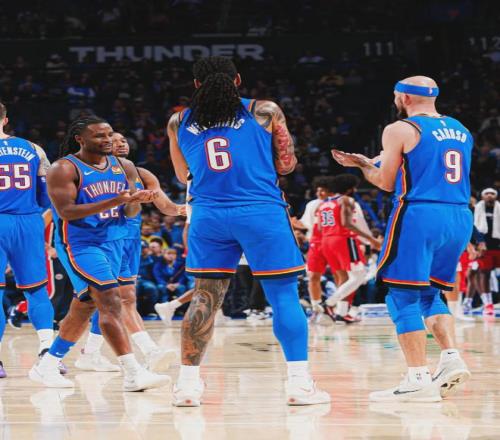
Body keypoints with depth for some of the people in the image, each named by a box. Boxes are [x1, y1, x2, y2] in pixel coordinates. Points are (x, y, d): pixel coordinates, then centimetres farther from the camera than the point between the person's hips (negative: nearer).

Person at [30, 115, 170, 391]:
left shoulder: (124, 168, 10)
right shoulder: (64, 169, -10)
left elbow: (130, 212, 14)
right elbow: (65, 211, -20)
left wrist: (137, 200, -12)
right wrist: (114, 202, -27)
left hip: (112, 242, 8)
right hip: (78, 244, -8)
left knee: (84, 308, 13)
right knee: (111, 302, -18)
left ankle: (46, 367, 27)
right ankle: (133, 374, -23)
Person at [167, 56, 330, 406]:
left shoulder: (179, 123, 11)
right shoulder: (265, 112, 5)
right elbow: (286, 165, 11)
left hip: (209, 217, 3)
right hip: (261, 213, -3)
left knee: (205, 297, 11)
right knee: (284, 295, 2)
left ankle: (188, 382, 10)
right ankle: (299, 382, -3)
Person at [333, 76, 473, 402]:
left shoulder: (400, 130, -3)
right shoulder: (461, 131, 17)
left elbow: (386, 183, 1)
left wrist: (362, 164, 21)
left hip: (419, 216, -7)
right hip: (460, 217, 7)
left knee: (403, 298, -1)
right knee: (430, 295, 20)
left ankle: (419, 379, -8)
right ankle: (452, 358, 2)